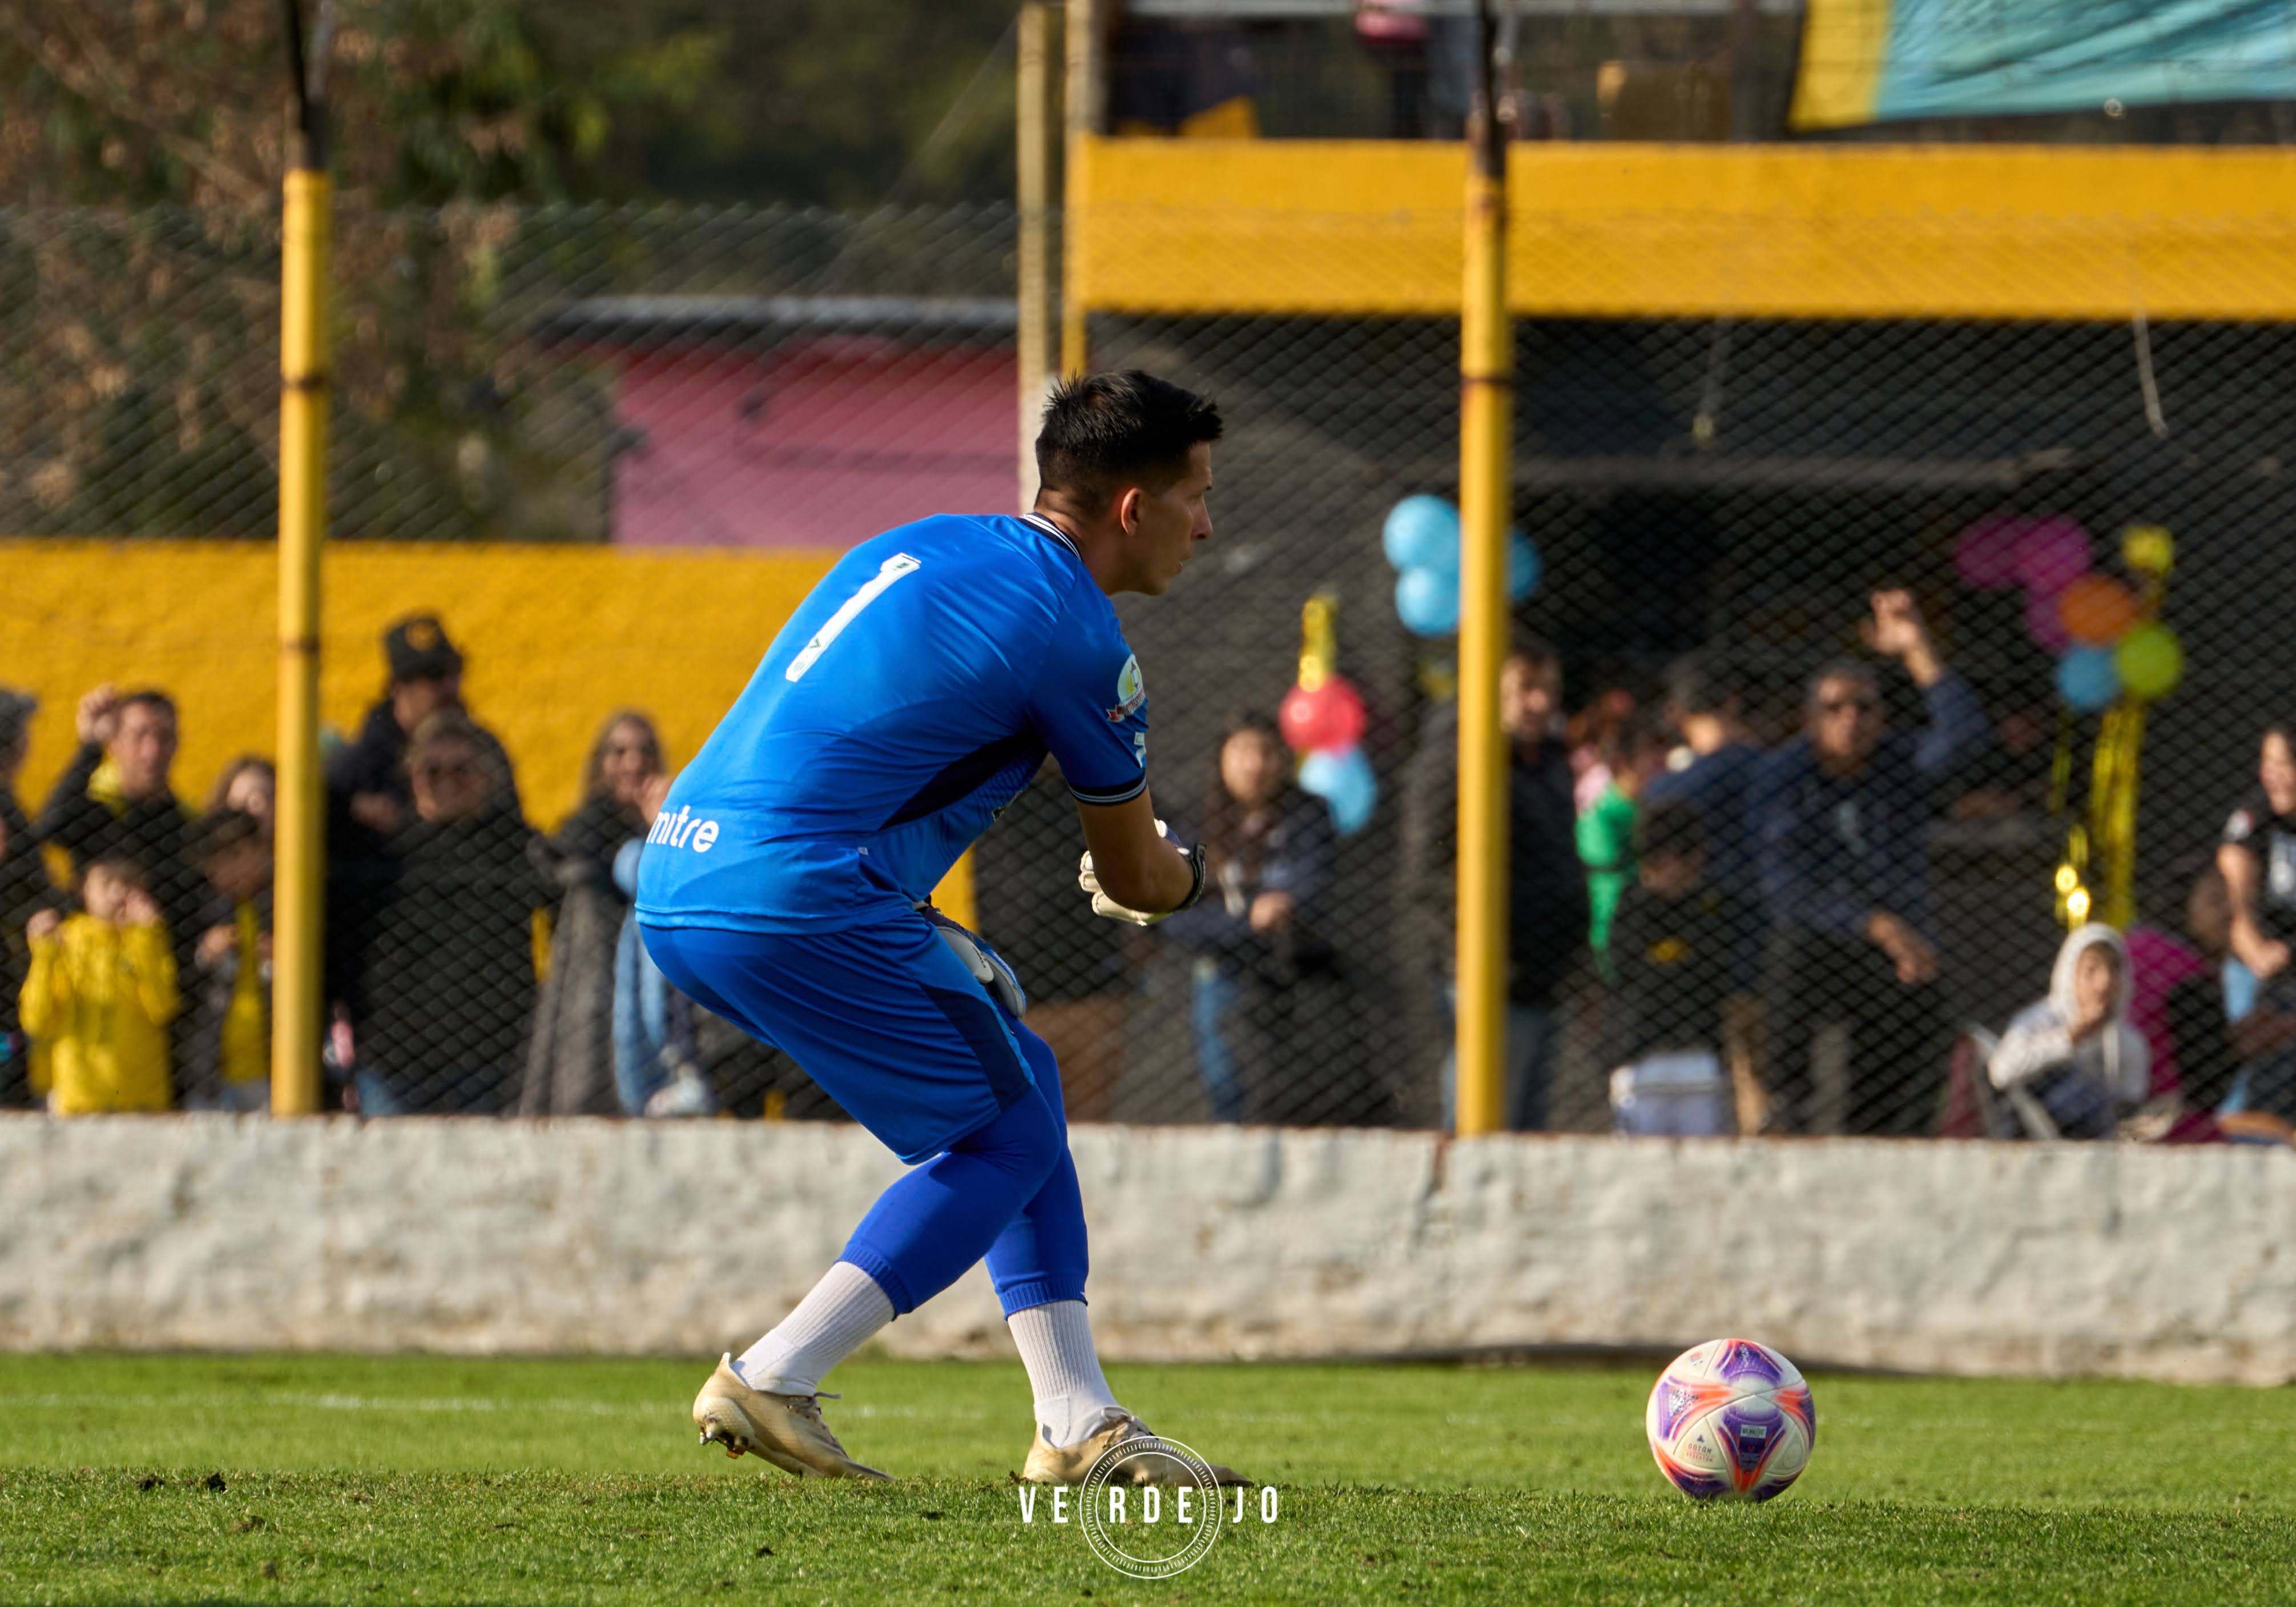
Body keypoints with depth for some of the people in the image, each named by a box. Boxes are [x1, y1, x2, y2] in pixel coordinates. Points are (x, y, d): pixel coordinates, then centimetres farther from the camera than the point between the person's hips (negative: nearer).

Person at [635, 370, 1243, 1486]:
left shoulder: (921, 550, 20)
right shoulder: (1071, 631, -5)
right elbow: (1132, 880, 8)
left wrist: (917, 929, 23)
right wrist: (1183, 873, 32)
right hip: (791, 904, -9)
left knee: (1018, 1077, 18)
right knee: (1010, 1134, 3)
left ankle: (1079, 1423, 16)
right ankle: (771, 1384, -4)